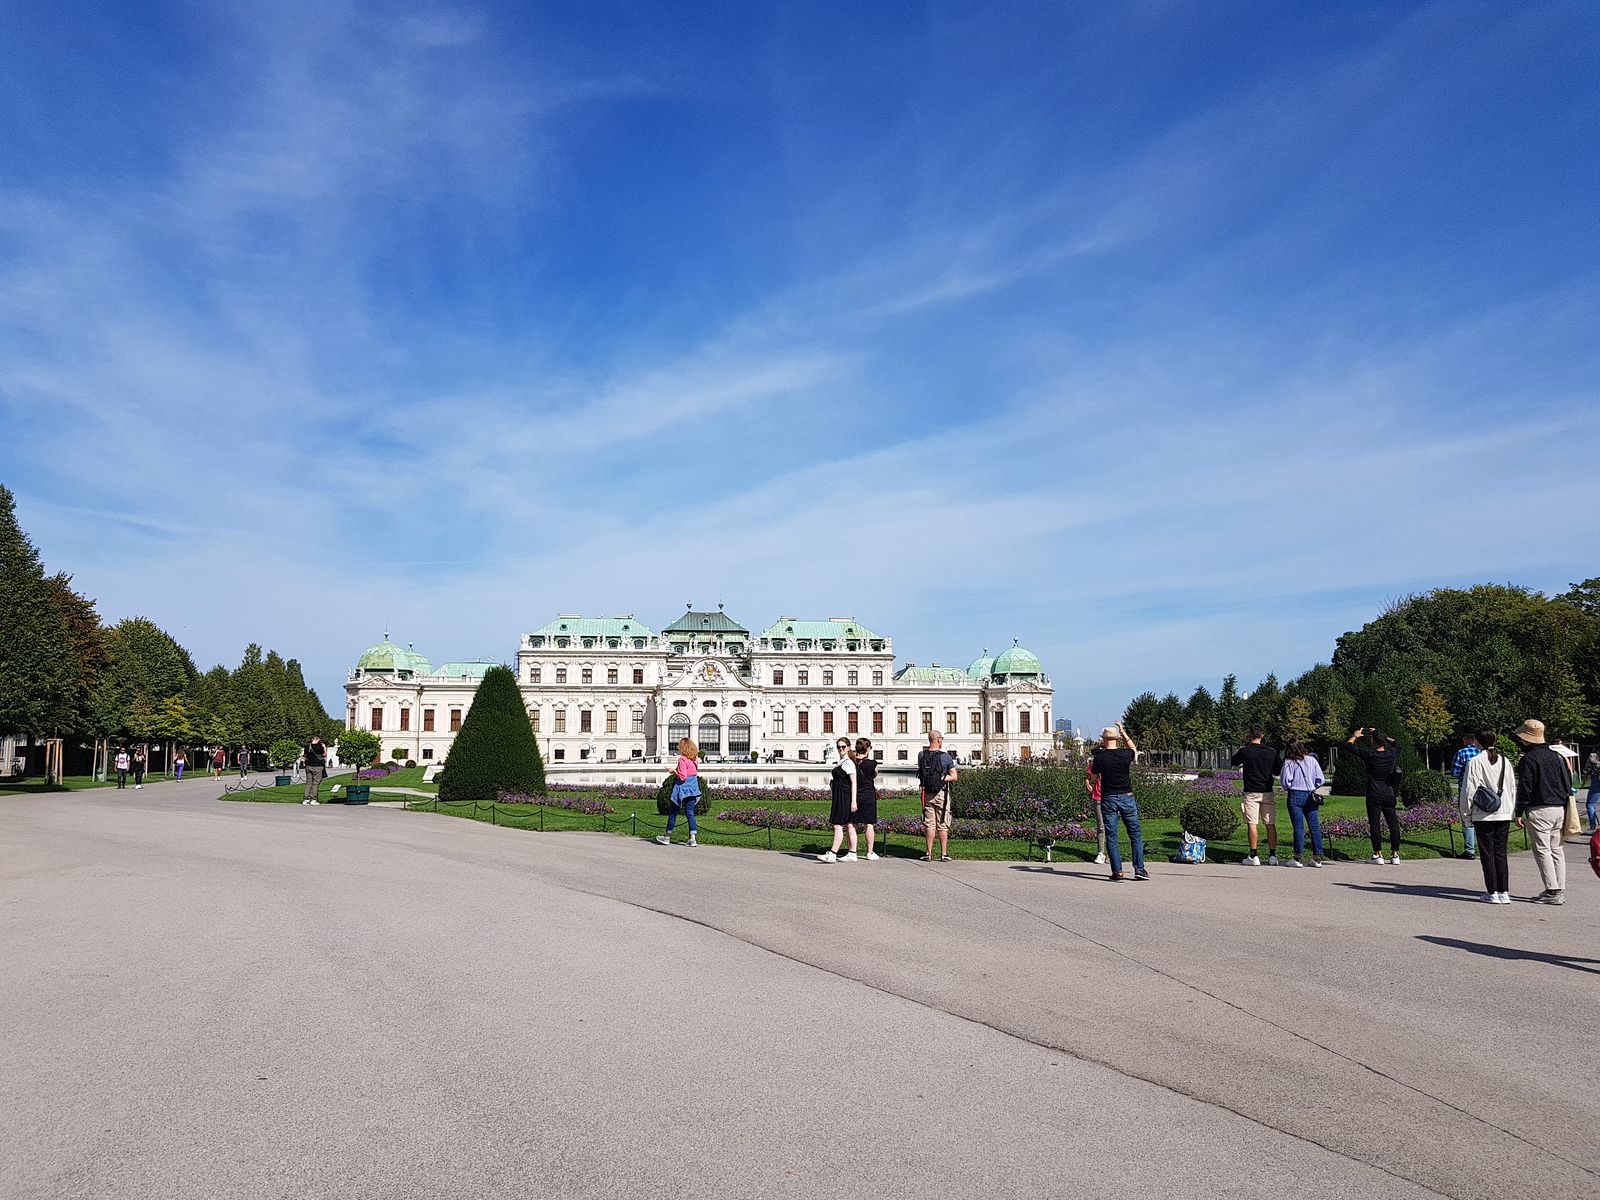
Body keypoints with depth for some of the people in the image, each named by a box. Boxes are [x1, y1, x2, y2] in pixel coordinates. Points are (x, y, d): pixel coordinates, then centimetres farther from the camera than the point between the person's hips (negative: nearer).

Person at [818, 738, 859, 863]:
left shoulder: (848, 763, -13)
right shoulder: (839, 763, 16)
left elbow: (853, 783, -16)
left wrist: (853, 801, -20)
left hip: (845, 797, -10)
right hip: (839, 798, 10)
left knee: (838, 825, -10)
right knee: (849, 826, 10)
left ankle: (832, 854, -10)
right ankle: (852, 854, 12)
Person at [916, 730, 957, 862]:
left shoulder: (921, 755, -2)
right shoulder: (946, 757, -9)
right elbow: (954, 777, -6)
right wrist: (943, 778, -1)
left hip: (926, 793, 3)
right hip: (941, 794, -3)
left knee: (929, 824, 8)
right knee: (943, 825, 4)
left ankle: (929, 854, 9)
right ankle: (944, 854, 7)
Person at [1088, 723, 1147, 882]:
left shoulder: (1099, 757, -9)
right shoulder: (1125, 754, -5)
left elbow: (1094, 774, 9)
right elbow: (1134, 748, 20)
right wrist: (1124, 733, 24)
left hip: (1108, 799, -1)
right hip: (1127, 797, 1)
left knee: (1111, 836, 4)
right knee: (1135, 833, 12)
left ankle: (1117, 872, 0)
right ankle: (1139, 869, 10)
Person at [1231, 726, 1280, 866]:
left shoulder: (1245, 751, -8)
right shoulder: (1271, 752, 0)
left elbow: (1233, 761, 12)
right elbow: (1277, 771, 10)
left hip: (1251, 792, -3)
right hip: (1268, 792, 3)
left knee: (1252, 824, -1)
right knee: (1271, 824, 6)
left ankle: (1253, 857, -3)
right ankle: (1272, 856, 7)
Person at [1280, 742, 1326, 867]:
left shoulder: (1289, 762, -4)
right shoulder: (1312, 760, 6)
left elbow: (1286, 780, -9)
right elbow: (1321, 780, 4)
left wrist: (1287, 789, 10)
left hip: (1295, 796, -3)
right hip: (1310, 796, 3)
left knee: (1298, 827, -1)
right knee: (1315, 827, 6)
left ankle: (1299, 858, -1)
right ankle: (1317, 858, 8)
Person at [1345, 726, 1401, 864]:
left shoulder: (1368, 754, -11)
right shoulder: (1391, 754, 0)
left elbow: (1349, 745, 0)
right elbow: (1394, 742, 23)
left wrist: (1355, 735, 18)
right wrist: (1380, 734, 26)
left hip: (1374, 796, -4)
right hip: (1389, 795, 4)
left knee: (1374, 825, 1)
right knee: (1393, 824, 7)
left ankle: (1378, 854, 1)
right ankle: (1395, 855, 7)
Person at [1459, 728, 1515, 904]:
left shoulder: (1474, 762, -9)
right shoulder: (1504, 761, 6)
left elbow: (1468, 790, -8)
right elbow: (1512, 788, 10)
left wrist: (1466, 815, 1)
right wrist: (1511, 811, 17)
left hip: (1483, 815, -4)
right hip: (1504, 814, 4)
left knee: (1487, 853, 2)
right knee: (1501, 853, 10)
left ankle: (1492, 893, 2)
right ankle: (1504, 892, 9)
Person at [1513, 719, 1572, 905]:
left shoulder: (1528, 759, -9)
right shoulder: (1557, 756, 13)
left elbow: (1524, 788, -11)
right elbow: (1568, 783, 16)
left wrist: (1519, 813, -7)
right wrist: (1562, 802, 23)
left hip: (1539, 810, -8)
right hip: (1559, 808, 8)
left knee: (1542, 850, -5)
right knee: (1557, 850, 12)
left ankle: (1553, 891, -10)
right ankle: (1560, 890, 13)